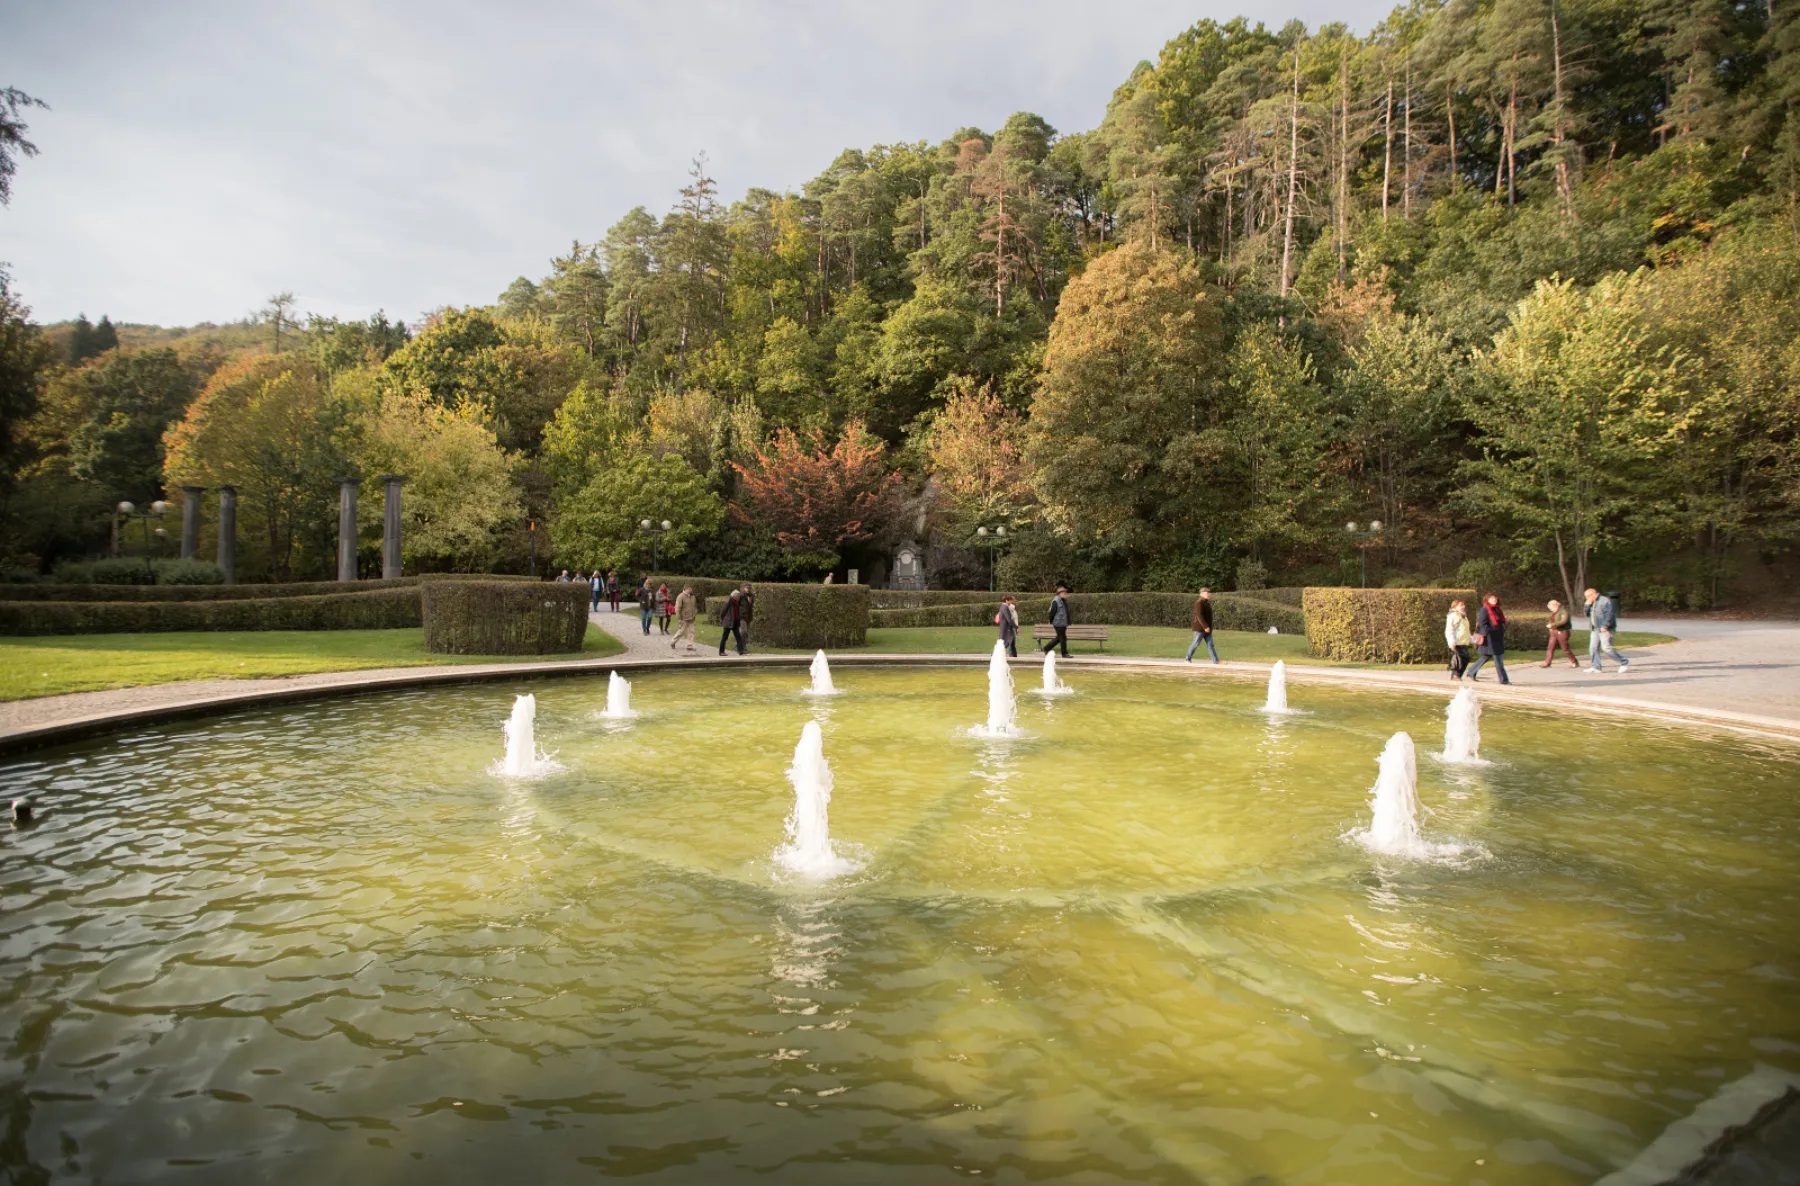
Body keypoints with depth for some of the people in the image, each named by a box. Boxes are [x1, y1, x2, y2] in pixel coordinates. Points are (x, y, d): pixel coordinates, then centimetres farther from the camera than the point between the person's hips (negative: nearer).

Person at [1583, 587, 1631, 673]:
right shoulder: (1592, 603, 16)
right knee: (1593, 648, 4)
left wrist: (1605, 626, -23)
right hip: (1595, 630, 9)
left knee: (1606, 647, -12)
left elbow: (1609, 614, -19)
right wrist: (1587, 605, 3)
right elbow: (1587, 614, 19)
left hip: (1604, 630, -9)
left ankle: (1624, 662, -1)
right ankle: (1596, 666, 8)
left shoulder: (1605, 601, -12)